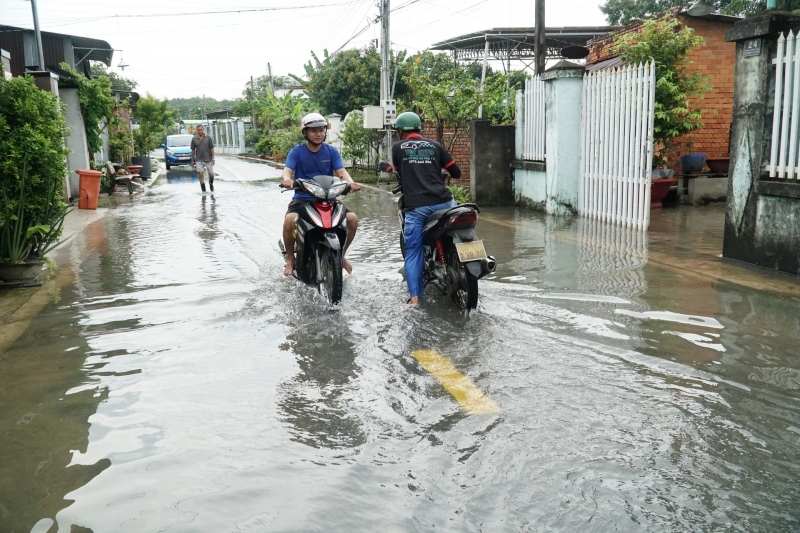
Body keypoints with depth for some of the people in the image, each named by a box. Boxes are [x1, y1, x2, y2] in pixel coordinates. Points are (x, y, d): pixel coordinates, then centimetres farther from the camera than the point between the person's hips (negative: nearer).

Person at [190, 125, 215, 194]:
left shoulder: (208, 138, -1)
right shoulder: (194, 139, 1)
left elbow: (211, 149, 1)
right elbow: (193, 150, 6)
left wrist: (213, 158, -4)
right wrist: (192, 160, 7)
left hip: (208, 159, 0)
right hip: (199, 160, 0)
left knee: (211, 174, 1)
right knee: (200, 174, -6)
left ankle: (211, 184, 33)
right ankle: (203, 190, 1)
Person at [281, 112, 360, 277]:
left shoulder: (332, 151, 5)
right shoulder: (297, 151, 1)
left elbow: (341, 172, -7)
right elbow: (287, 170, -13)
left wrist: (350, 182, -30)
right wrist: (287, 179, -38)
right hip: (303, 198, -2)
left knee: (352, 219, -18)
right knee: (289, 220, -32)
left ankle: (341, 254, 7)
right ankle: (290, 257, -6)